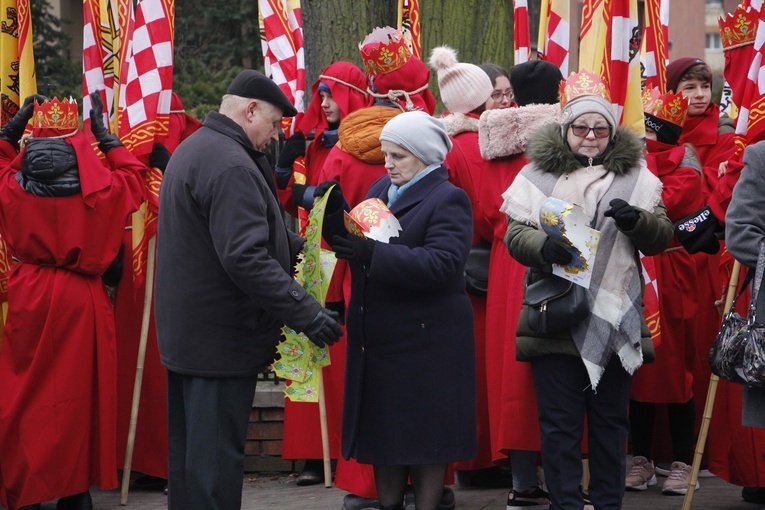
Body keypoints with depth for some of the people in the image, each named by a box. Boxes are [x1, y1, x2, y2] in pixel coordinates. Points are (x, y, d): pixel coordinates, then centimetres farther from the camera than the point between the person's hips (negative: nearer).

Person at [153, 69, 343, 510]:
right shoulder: (232, 166, -20)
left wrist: (299, 245, 16)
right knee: (217, 457, -6)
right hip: (221, 339, -11)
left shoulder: (193, 150, 14)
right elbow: (247, 258, -28)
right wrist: (306, 312, -27)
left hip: (187, 332, 11)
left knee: (189, 453, 16)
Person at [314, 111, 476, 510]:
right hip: (378, 338, 7)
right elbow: (354, 244, 11)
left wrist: (375, 255, -30)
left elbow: (441, 264, -24)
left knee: (424, 434, 2)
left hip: (424, 341, -7)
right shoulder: (381, 189, 12)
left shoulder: (448, 200, -10)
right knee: (382, 430, 12)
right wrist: (336, 211, -7)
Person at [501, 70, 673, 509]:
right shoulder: (538, 173, 6)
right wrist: (543, 246, -20)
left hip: (616, 319, 1)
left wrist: (636, 220, -16)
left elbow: (661, 238, 5)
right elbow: (515, 233, 1)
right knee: (560, 419, 1)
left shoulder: (634, 174, 9)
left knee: (611, 419, 8)